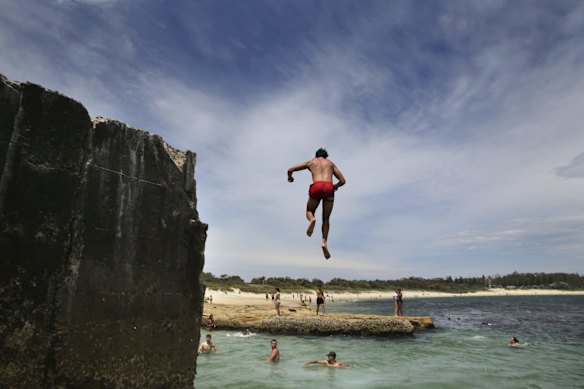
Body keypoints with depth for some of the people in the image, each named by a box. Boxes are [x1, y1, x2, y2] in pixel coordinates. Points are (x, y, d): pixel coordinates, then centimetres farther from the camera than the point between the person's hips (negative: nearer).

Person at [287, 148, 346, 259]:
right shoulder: (331, 163, 29)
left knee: (309, 212, 20)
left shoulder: (311, 161, 26)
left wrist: (290, 177, 43)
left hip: (317, 187, -1)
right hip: (329, 188, 1)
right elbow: (343, 181, 20)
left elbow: (290, 169, 22)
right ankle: (324, 242, -7)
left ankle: (312, 220, -16)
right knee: (326, 219, 13)